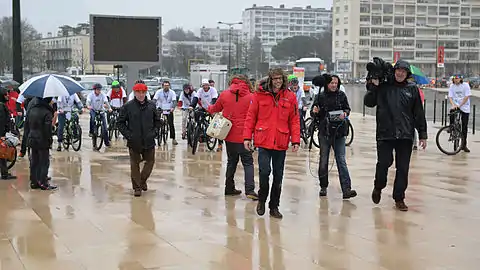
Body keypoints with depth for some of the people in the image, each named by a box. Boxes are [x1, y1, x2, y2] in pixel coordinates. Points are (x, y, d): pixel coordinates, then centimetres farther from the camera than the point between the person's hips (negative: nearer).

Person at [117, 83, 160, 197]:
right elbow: (120, 122, 1)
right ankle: (137, 187, 14)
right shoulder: (127, 106, -5)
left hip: (149, 141, 3)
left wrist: (154, 132, 4)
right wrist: (127, 135, -8)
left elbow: (157, 121, 17)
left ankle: (142, 180, 32)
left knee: (150, 161, 10)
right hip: (134, 142, -3)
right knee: (135, 164, 4)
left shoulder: (151, 106, 4)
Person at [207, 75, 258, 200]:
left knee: (231, 161, 18)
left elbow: (215, 108, 17)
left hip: (229, 135, 4)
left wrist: (209, 109, 38)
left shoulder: (224, 94, 1)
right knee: (248, 162, 2)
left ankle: (229, 188, 21)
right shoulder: (251, 97, -9)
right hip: (243, 136, -4)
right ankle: (249, 190, -9)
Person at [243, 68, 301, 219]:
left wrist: (296, 140, -2)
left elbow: (295, 120, 5)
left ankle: (274, 207, 21)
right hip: (263, 141, -2)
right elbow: (251, 116, 2)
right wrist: (247, 137, -2)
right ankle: (262, 200, 15)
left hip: (281, 143, 2)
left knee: (278, 176, 8)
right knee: (264, 171, -10)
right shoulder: (260, 95, 0)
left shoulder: (290, 97, 4)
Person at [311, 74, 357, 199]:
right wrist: (315, 112, -17)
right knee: (323, 160, 9)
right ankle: (323, 187, 23)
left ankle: (346, 190, -11)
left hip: (339, 132, 0)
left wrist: (345, 113, -10)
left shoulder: (341, 95, 4)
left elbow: (347, 109, 13)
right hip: (324, 132, 0)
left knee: (341, 161, -6)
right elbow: (314, 113, 6)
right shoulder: (320, 97, 2)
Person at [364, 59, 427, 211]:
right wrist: (373, 86, -9)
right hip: (385, 134, -2)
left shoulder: (412, 89, 7)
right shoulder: (383, 87, 4)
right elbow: (368, 102, 2)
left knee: (403, 168, 4)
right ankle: (378, 187, 23)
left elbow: (419, 114, 9)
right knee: (384, 163, -6)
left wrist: (422, 135, 6)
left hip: (405, 136, 2)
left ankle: (399, 198, 16)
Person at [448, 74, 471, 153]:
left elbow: (466, 97, -12)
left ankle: (464, 145, 12)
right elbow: (450, 97, -5)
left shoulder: (465, 85, -8)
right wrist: (453, 105, -23)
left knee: (464, 127, 1)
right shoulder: (452, 86, 0)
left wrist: (460, 105, -20)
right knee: (451, 112, -33)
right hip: (456, 106, 2)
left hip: (465, 108, -2)